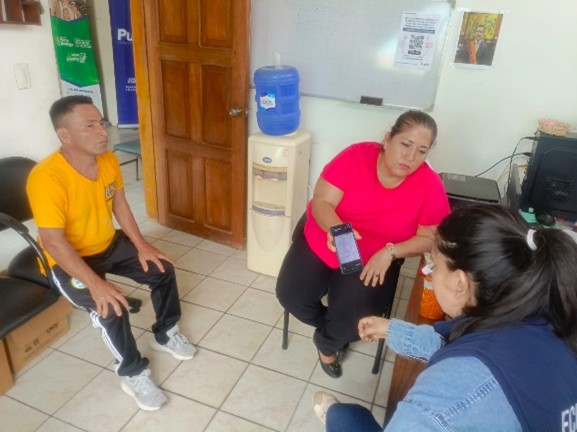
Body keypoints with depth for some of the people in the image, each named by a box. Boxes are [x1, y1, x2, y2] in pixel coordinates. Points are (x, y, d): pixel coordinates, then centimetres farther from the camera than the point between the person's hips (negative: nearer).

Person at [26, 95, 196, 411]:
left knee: (162, 269, -2)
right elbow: (53, 242, -31)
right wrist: (95, 284, -35)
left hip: (109, 244, 7)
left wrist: (141, 245, -4)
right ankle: (133, 374, -1)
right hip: (67, 260, -7)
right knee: (111, 307, -26)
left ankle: (165, 334, 21)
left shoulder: (108, 159, -9)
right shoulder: (47, 178, -30)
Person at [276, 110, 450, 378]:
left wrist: (390, 252, -24)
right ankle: (332, 328, 20)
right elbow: (321, 202, -16)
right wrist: (336, 229, -37)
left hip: (374, 260, 0)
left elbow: (430, 238, -7)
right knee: (290, 294, -14)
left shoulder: (430, 185, -14)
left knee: (352, 314, -21)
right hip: (322, 241, 1)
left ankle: (327, 343, 18)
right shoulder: (356, 156, -16)